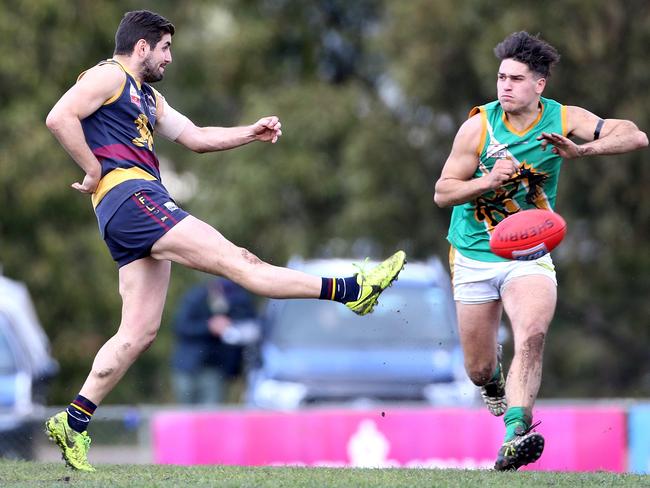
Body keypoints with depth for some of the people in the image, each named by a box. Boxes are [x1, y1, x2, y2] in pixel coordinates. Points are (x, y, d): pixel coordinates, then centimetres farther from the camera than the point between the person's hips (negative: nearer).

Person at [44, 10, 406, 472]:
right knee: (238, 261, -11)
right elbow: (59, 117, -16)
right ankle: (350, 290, -13)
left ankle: (74, 421, 3)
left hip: (141, 215, 11)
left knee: (140, 331, 5)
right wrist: (96, 171, -14)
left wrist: (253, 133, 19)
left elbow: (196, 137, 31)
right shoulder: (109, 76, -2)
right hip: (130, 196, -11)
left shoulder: (147, 98, 29)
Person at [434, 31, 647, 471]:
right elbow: (443, 192, -8)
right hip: (475, 255, 0)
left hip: (530, 253, 0)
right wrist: (490, 181, -26)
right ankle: (494, 381, 43)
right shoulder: (479, 126, -10)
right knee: (479, 369, 5)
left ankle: (515, 435, -36)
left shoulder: (562, 120, -7)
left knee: (532, 333, -29)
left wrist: (581, 150, -33)